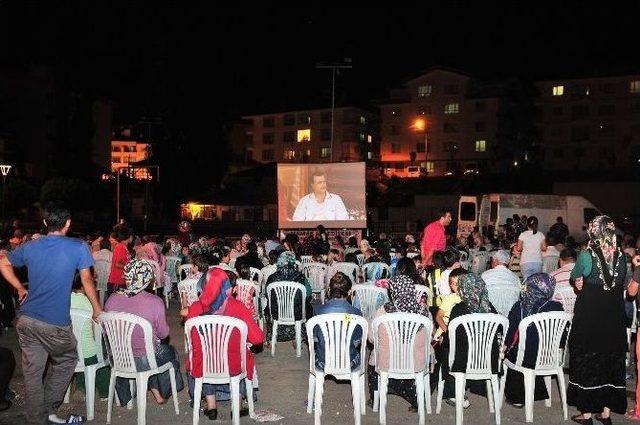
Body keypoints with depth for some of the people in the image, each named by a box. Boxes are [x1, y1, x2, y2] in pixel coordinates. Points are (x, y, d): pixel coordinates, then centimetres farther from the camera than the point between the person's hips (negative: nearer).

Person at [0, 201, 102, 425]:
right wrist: (97, 309, 11)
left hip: (26, 320, 5)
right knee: (66, 361, 19)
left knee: (32, 373, 12)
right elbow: (87, 281, 0)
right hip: (55, 324, -5)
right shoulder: (78, 247, -7)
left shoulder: (30, 247, 7)